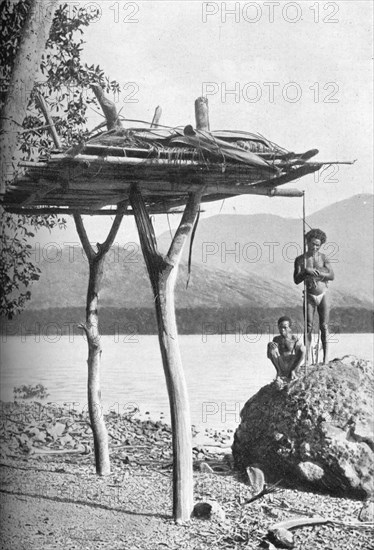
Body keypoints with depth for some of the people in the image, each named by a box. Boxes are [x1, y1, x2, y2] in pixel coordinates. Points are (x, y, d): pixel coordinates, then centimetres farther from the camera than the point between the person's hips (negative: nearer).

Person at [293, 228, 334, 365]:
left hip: (323, 295, 0)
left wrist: (316, 272, -20)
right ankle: (307, 357, 1)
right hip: (309, 296, 0)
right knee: (308, 327, -3)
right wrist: (306, 271, -21)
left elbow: (332, 276, -9)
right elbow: (296, 280, -6)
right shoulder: (300, 260, 0)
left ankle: (326, 357, 3)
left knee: (324, 326, 0)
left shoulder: (323, 258, 0)